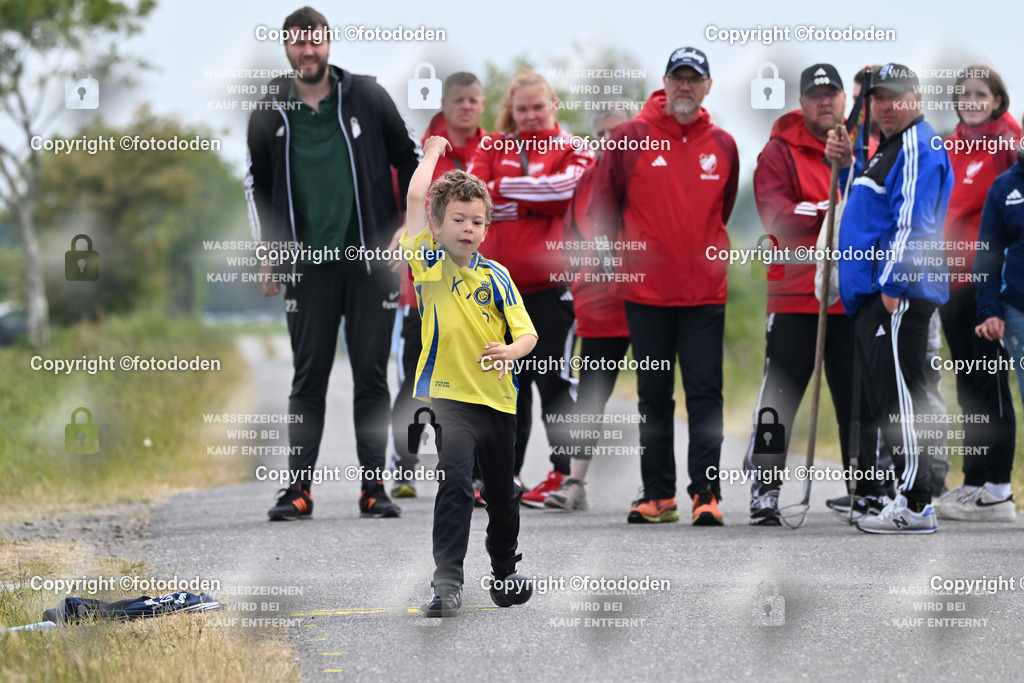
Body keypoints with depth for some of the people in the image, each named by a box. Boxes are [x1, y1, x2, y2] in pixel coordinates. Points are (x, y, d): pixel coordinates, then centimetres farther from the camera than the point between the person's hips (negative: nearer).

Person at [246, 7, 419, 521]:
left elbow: (409, 160, 10)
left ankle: (374, 488, 4)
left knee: (372, 375, 1)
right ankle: (298, 488, 1)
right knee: (309, 377, 0)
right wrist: (267, 252, 8)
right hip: (308, 264, 1)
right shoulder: (269, 113, 7)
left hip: (372, 261, -1)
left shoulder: (366, 97, 3)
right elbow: (257, 185, 16)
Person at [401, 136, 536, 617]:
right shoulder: (428, 263, -2)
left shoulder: (495, 275, 4)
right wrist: (433, 153, 1)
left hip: (497, 397, 4)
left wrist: (512, 349, -22)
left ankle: (505, 572, 39)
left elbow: (527, 332, -1)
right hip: (447, 393, -4)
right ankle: (447, 582, -27)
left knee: (503, 493, 16)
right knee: (454, 478, -24)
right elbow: (416, 197, -12)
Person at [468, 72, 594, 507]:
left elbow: (565, 189, -15)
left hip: (549, 279, -4)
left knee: (552, 375, -4)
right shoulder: (493, 148, 13)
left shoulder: (573, 150, 5)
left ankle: (564, 471, 1)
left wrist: (503, 188, -10)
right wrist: (533, 200, -10)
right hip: (498, 278, 4)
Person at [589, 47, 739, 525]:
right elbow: (603, 204, 5)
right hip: (646, 290, -1)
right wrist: (614, 254, 4)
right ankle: (658, 494, 13)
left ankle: (706, 493, -3)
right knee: (653, 395, 7)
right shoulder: (630, 139, -1)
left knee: (705, 392, -4)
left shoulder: (723, 146, 7)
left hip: (705, 293, 1)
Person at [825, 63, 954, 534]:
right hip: (875, 296, 11)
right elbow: (871, 202, 35)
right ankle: (910, 499, 17)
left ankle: (914, 507, -13)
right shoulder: (891, 146, 22)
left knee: (901, 398, -12)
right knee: (889, 399, 12)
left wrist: (892, 287, -21)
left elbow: (913, 222, -19)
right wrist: (846, 166, 18)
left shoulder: (918, 148, -11)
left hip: (899, 296, -11)